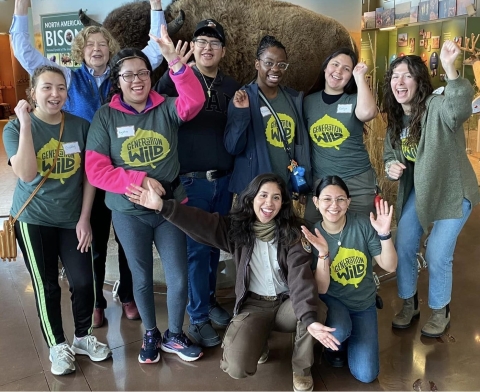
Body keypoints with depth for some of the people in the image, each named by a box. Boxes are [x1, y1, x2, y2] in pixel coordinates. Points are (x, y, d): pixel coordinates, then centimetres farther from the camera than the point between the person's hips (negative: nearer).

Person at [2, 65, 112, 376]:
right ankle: (57, 345, 27)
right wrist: (26, 123, -24)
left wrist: (84, 218, -3)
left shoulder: (80, 126, -3)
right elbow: (27, 175, -23)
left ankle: (83, 336, 29)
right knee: (47, 286, 8)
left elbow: (89, 175, 1)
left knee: (84, 281, 4)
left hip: (73, 219, 2)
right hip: (34, 220, -2)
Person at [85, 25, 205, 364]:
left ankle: (174, 336, 32)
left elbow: (194, 101, -26)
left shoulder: (166, 108, -4)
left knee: (179, 276, 8)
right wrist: (140, 180, -20)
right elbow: (96, 171, -10)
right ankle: (151, 334, 38)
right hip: (129, 213, 0)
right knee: (142, 277, 16)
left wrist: (175, 61, -41)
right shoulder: (106, 116, -6)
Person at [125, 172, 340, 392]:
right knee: (237, 368, -23)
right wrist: (163, 207, -33)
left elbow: (301, 277, -20)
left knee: (318, 309, -34)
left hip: (286, 302, 0)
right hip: (253, 305, 0)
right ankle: (259, 341, 16)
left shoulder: (292, 233, -9)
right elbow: (201, 223, -17)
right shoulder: (236, 228, -4)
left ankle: (301, 369, -3)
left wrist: (309, 319, -36)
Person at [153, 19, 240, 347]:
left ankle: (210, 299, 35)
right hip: (191, 180, -4)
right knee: (197, 248, 2)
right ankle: (198, 317, 17)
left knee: (215, 245, 15)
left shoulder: (232, 86, 9)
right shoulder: (176, 79, -4)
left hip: (224, 179, 5)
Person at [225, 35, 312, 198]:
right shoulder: (242, 98, -8)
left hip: (287, 186, 5)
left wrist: (304, 181, 8)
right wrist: (240, 112, -24)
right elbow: (233, 148, -13)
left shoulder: (294, 98, 5)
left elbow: (301, 143, 11)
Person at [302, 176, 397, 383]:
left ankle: (350, 337, 25)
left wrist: (384, 234, -30)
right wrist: (323, 254, -36)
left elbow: (390, 266, -13)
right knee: (338, 332, -36)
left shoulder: (362, 224, -15)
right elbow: (321, 289, -19)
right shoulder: (312, 236, -17)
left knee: (366, 375, -7)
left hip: (363, 303, 1)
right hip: (332, 300, -1)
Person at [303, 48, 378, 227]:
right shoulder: (309, 101, 5)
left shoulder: (354, 100, -3)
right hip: (318, 181, 2)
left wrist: (360, 77, -17)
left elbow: (368, 113, -27)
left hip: (357, 181, -2)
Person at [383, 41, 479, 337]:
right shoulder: (396, 117, -1)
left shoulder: (437, 107, -23)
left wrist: (450, 68, -61)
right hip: (417, 190, 6)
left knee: (438, 254, -3)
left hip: (453, 191, -6)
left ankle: (440, 312, 23)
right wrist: (391, 167, -11)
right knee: (403, 247, 6)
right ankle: (409, 304, 30)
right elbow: (390, 153, 12)